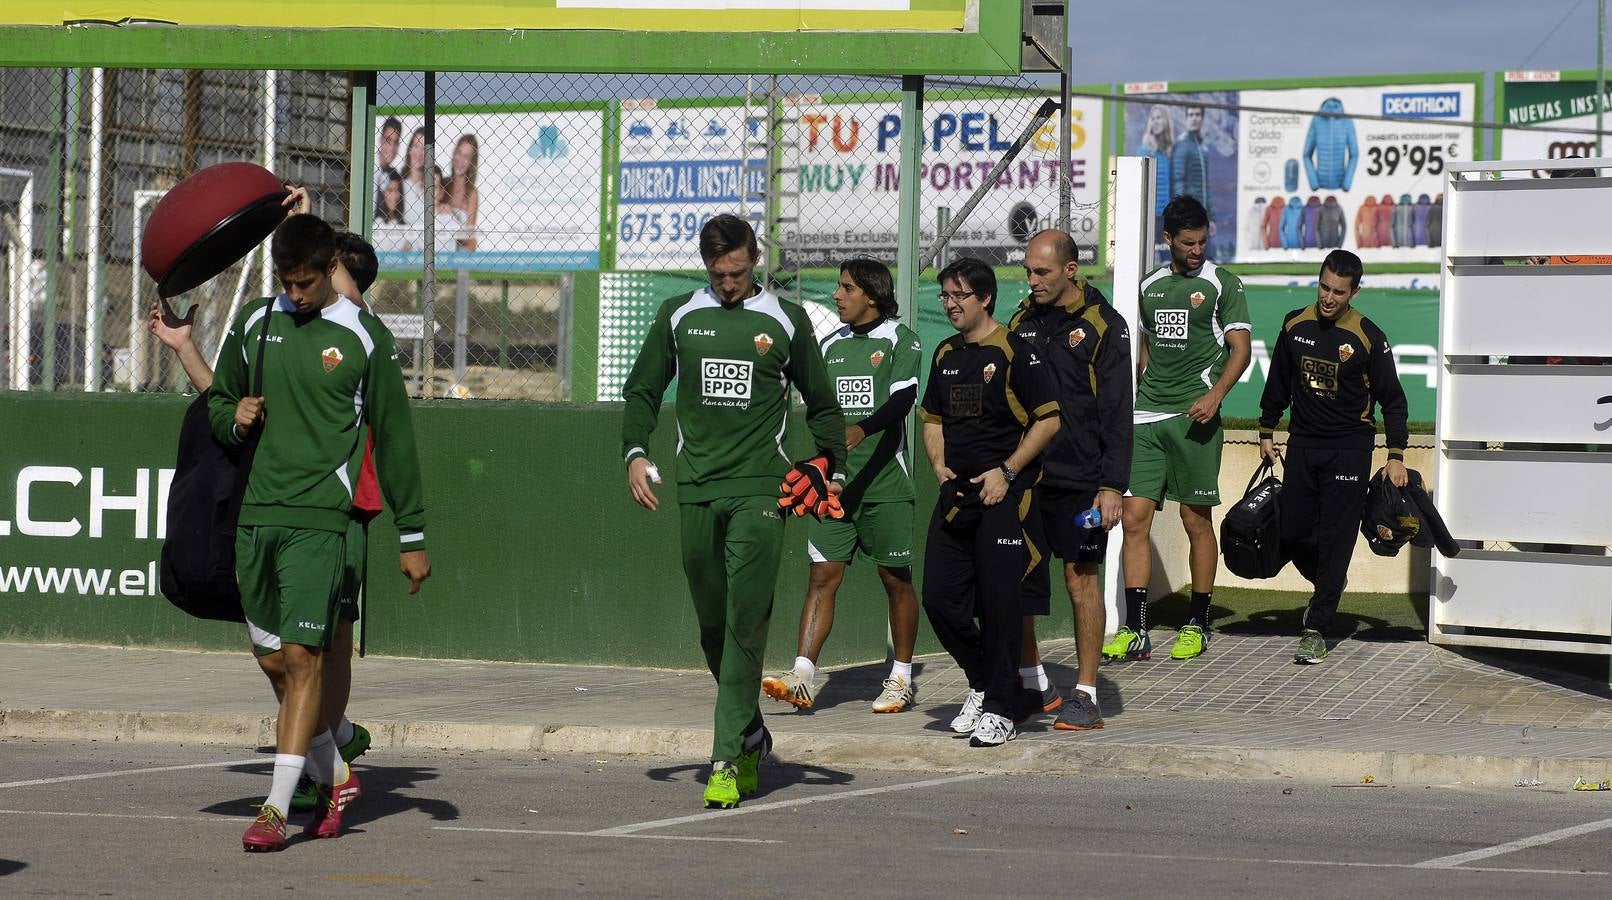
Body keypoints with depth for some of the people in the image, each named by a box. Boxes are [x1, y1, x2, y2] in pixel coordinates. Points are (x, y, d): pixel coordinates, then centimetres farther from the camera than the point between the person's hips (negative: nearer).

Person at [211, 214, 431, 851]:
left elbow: (394, 439, 3)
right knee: (272, 661, 8)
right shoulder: (253, 325, 11)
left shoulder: (363, 337, -1)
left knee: (302, 656, -13)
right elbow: (218, 399, 25)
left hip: (319, 518, -5)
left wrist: (412, 536, 3)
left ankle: (276, 808, -14)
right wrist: (234, 418, -1)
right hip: (256, 512, 5)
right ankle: (335, 777, 26)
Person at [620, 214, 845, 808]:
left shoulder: (785, 320, 7)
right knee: (712, 626, 7)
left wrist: (829, 462, 3)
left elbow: (821, 403, 16)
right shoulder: (677, 318, 11)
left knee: (745, 625, -13)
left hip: (760, 490, -3)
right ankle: (750, 736, 25)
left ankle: (727, 760, -15)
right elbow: (642, 391, 17)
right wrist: (635, 452, 1)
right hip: (697, 490, 3)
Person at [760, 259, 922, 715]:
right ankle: (803, 676, -13)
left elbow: (903, 398, -17)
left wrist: (861, 430, -32)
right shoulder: (831, 344, 15)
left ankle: (901, 680, 14)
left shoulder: (899, 340, -2)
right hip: (834, 481, 4)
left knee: (896, 579, 4)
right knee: (822, 574, -5)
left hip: (884, 480, -4)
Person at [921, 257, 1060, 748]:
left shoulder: (1014, 352, -8)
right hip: (956, 495, 7)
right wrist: (940, 465, 6)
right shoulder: (946, 354, 13)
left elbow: (1048, 419, -10)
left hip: (1003, 494, -7)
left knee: (999, 602, -5)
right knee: (939, 596, 4)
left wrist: (1006, 472, -14)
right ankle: (982, 683, 25)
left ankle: (1000, 711, 2)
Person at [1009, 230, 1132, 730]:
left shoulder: (1104, 326, -4)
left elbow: (1116, 413, -7)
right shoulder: (1021, 322, 12)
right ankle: (1033, 686, 17)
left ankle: (1086, 695, 3)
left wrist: (1113, 486, -14)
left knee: (1081, 578, -2)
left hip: (1078, 480, -5)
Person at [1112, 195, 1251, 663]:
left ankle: (1198, 625, 11)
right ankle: (1135, 631, -3)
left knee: (1197, 519, 1)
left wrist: (1214, 394, -19)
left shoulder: (1222, 284, 1)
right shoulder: (1150, 286, 16)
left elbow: (1240, 349, -5)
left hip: (1193, 417, -4)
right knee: (1134, 518, -3)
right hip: (1146, 416, 5)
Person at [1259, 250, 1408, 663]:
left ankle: (1316, 630, -3)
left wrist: (1396, 456, -6)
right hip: (1302, 444, 4)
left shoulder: (1368, 338, -10)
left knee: (1335, 538, -6)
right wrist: (1267, 432, 18)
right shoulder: (1296, 326, 1)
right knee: (1291, 535, 5)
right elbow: (1278, 384, 15)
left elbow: (1392, 399, -3)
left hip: (1349, 447, -4)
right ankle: (1328, 584, 36)